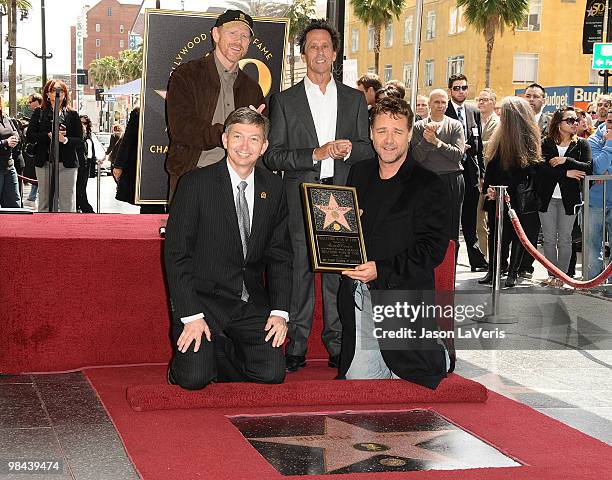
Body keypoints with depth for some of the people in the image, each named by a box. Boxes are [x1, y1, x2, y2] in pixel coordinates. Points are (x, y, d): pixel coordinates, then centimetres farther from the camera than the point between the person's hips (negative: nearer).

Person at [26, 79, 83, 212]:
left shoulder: (72, 115, 8)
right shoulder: (39, 113, 10)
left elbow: (80, 141, 3)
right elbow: (30, 136, 2)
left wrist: (66, 140, -17)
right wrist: (49, 135, -12)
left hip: (67, 165, -1)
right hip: (44, 163, 1)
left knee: (67, 205, -5)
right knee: (44, 203, 4)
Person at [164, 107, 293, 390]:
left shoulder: (274, 188, 6)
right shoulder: (196, 184, -8)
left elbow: (280, 255, 10)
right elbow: (176, 253, -9)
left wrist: (280, 311, -3)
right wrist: (191, 316, -17)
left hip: (252, 304, 4)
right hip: (204, 299, -4)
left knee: (271, 375, -13)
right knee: (195, 379, -21)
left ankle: (221, 355, 15)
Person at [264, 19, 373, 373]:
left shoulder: (355, 99, 15)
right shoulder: (285, 100, 9)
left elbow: (369, 150, 15)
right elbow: (273, 156, 1)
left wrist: (350, 149, -8)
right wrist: (316, 153, -11)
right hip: (299, 201, -1)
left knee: (340, 274, 0)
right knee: (298, 273, -3)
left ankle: (338, 347, 7)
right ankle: (296, 348, 3)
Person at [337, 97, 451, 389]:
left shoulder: (428, 186, -8)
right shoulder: (360, 173, 12)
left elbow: (433, 249, -14)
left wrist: (381, 270, -22)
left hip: (403, 296, -5)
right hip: (357, 295, 5)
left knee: (408, 374, -3)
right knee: (358, 377, 3)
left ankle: (441, 354, 31)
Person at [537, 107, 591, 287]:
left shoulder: (581, 144, 3)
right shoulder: (545, 143, 1)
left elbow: (588, 168, -11)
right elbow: (541, 167, -13)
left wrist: (566, 161, -18)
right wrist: (566, 173, -17)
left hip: (569, 198, 0)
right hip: (547, 197, 0)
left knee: (565, 239, 5)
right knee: (549, 238, 6)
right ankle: (551, 275, 15)